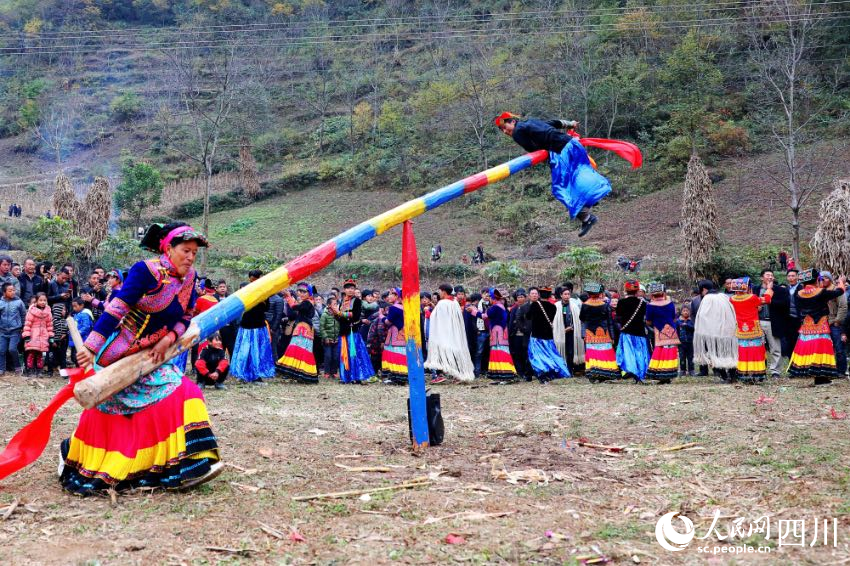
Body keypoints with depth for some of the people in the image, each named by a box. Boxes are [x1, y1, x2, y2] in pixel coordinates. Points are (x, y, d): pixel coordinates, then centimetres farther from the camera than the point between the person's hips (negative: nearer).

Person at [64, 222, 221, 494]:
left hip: (152, 357, 7)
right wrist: (91, 347, -32)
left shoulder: (189, 278, 1)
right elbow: (117, 309, -27)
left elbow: (187, 317, 6)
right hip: (117, 355, -7)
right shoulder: (146, 270, -21)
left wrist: (169, 339, -14)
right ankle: (71, 452, 26)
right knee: (105, 410, 2)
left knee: (177, 395, -5)